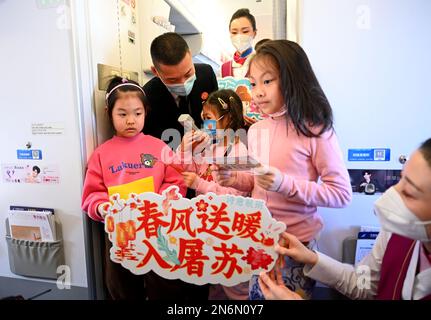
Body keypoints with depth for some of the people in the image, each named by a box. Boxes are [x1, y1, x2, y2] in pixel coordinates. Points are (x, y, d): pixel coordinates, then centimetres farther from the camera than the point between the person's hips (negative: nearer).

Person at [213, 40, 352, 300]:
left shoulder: (315, 131, -16)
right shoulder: (256, 130, 2)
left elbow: (342, 194, -16)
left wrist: (287, 184, -26)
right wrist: (233, 179, -6)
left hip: (296, 239, -5)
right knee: (257, 295, 21)